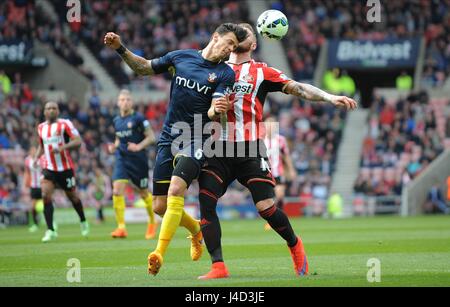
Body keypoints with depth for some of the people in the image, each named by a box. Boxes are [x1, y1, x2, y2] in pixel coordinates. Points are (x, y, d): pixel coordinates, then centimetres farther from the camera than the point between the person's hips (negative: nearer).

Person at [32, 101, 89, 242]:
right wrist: (36, 157, 5)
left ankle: (83, 222, 39)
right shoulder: (41, 127, 8)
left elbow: (78, 141, -14)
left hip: (66, 168, -3)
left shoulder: (65, 124, -8)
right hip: (49, 168, 3)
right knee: (45, 195, -17)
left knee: (72, 196, 11)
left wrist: (62, 147, -28)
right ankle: (50, 230, -15)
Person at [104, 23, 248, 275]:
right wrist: (121, 49, 6)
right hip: (169, 139, 4)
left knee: (176, 190, -27)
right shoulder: (181, 57, 6)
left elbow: (213, 112, -14)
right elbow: (144, 67, 19)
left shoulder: (225, 74, -3)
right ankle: (197, 230, 36)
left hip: (196, 141, -4)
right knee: (161, 207, 5)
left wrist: (216, 111, -38)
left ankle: (159, 254, -31)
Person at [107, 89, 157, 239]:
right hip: (121, 160, 4)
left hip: (138, 160, -4)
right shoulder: (116, 121, 10)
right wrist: (114, 147, 3)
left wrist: (138, 147, -22)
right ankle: (121, 227, -15)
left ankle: (152, 222, 34)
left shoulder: (138, 118, -7)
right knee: (117, 191, -15)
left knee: (144, 193, 9)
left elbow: (151, 137, -8)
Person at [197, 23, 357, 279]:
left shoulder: (261, 72, 9)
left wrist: (330, 98, -13)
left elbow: (298, 88, 0)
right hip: (219, 149, 2)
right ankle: (218, 267, -11)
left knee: (266, 207, -9)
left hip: (250, 151, -2)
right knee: (205, 201, -15)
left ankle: (294, 244, 21)